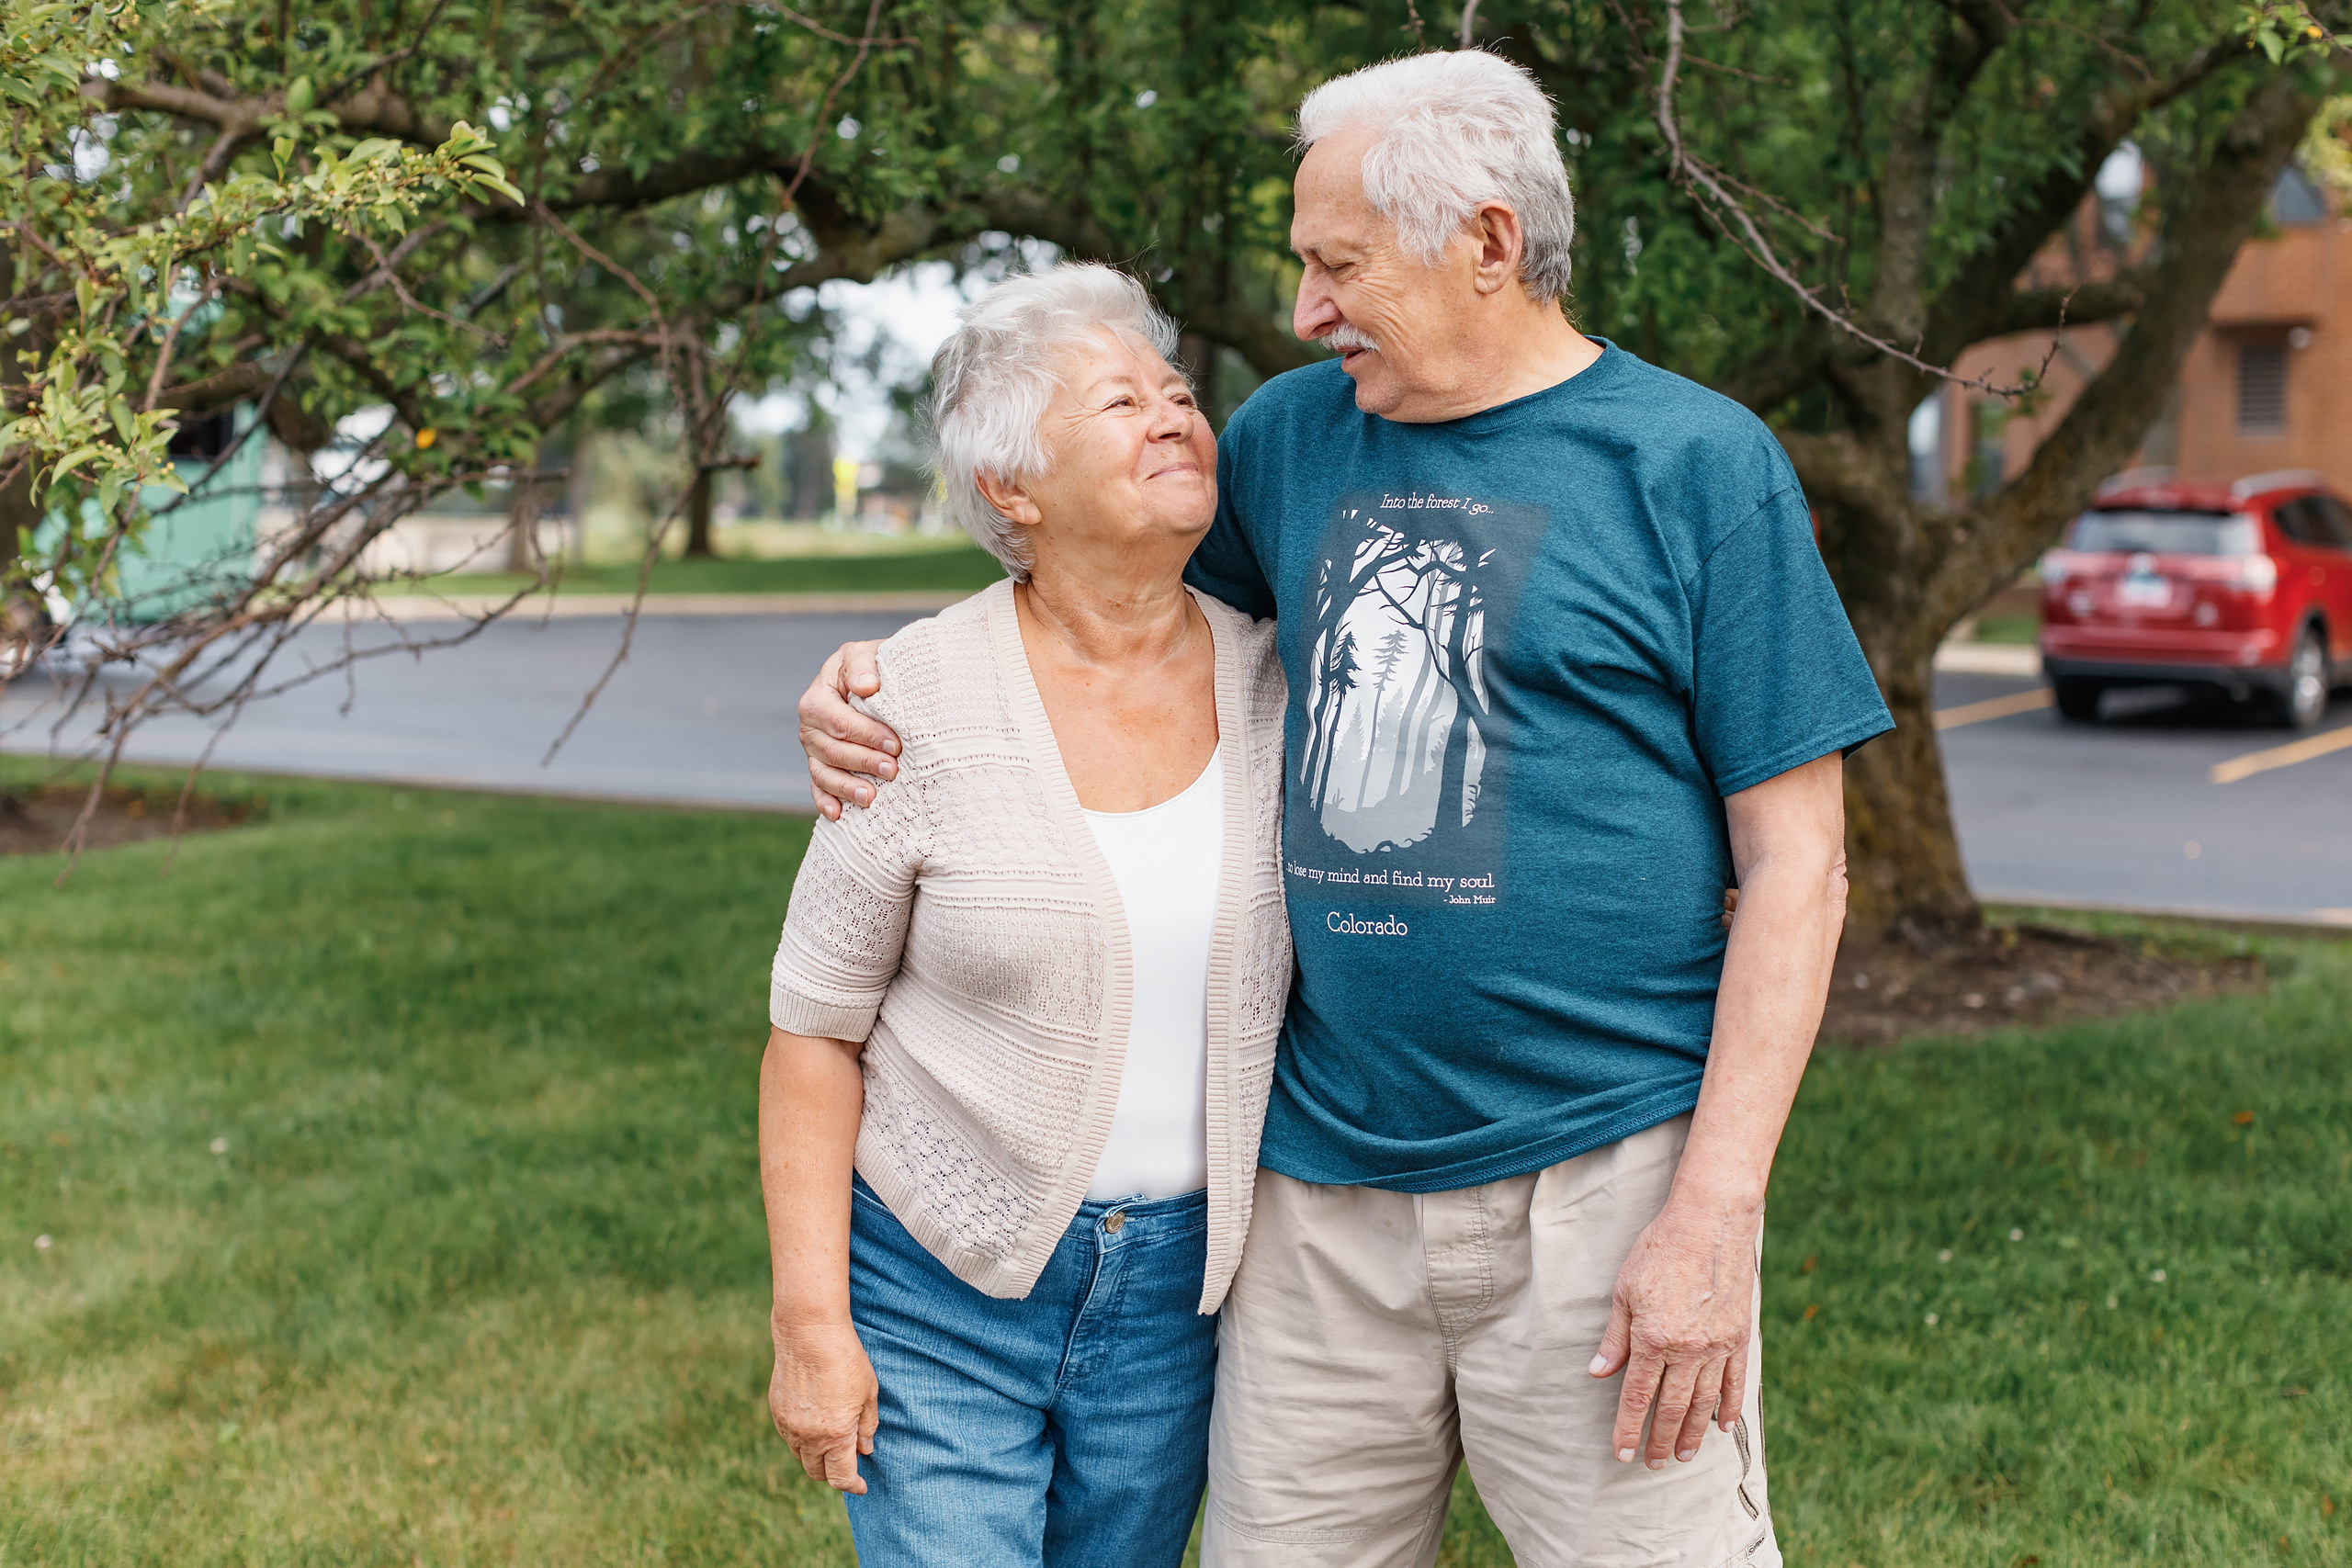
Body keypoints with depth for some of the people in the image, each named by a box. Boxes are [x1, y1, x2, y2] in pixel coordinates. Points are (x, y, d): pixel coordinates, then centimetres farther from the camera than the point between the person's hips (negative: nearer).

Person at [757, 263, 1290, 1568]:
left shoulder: (1274, 684, -2)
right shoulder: (924, 701, -12)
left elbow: (1323, 981, 8)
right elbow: (816, 1027, -7)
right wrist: (811, 1319, -9)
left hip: (1177, 1288, 4)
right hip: (944, 1280, -3)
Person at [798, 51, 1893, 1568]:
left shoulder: (1698, 462, -3)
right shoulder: (1294, 435, 10)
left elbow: (1794, 861, -6)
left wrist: (1718, 1207, -13)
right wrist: (876, 685, 8)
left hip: (1597, 1185, -4)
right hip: (1320, 1186, 5)